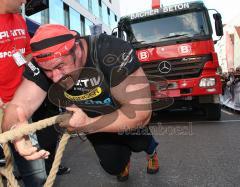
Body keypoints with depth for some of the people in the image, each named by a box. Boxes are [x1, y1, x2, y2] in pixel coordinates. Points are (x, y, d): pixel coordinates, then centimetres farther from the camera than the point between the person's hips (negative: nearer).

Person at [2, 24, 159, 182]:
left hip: (128, 116, -2)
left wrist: (87, 125, -42)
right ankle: (124, 158, 46)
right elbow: (18, 106, -27)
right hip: (92, 120, 3)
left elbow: (140, 111, -38)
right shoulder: (43, 64, -25)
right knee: (114, 166, 7)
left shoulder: (114, 53, -37)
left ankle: (151, 150, 36)